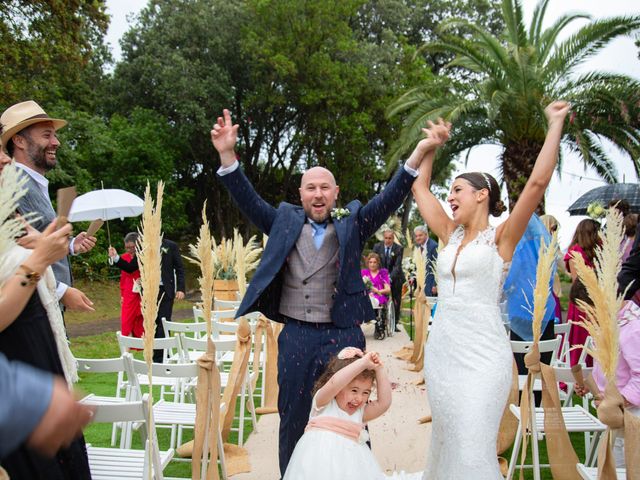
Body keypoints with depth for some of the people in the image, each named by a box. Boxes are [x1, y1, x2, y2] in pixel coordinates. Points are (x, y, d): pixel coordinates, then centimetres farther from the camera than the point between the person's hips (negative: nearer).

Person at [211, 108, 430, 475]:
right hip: (295, 335, 1)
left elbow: (390, 199, -5)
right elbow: (249, 200, 1)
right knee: (293, 420, 12)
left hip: (343, 335, -1)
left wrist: (418, 155, -18)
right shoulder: (285, 222, 7)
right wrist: (228, 154, -12)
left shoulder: (351, 225, 3)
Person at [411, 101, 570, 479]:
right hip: (441, 349, 6)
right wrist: (433, 145, 20)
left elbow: (538, 183, -15)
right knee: (446, 444, 15)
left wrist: (555, 125, -11)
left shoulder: (500, 239, -4)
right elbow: (420, 188, 20)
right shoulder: (451, 235, 11)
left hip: (482, 353, -6)